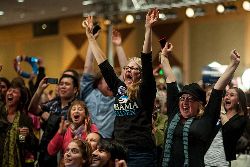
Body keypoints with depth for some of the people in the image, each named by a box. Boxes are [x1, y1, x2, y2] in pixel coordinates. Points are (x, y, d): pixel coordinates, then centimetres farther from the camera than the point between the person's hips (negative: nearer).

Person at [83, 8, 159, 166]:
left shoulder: (145, 91, -2)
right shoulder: (119, 88, 12)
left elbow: (147, 61, -13)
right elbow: (103, 63, 15)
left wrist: (148, 29, -22)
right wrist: (90, 35, 17)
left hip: (141, 154, -5)